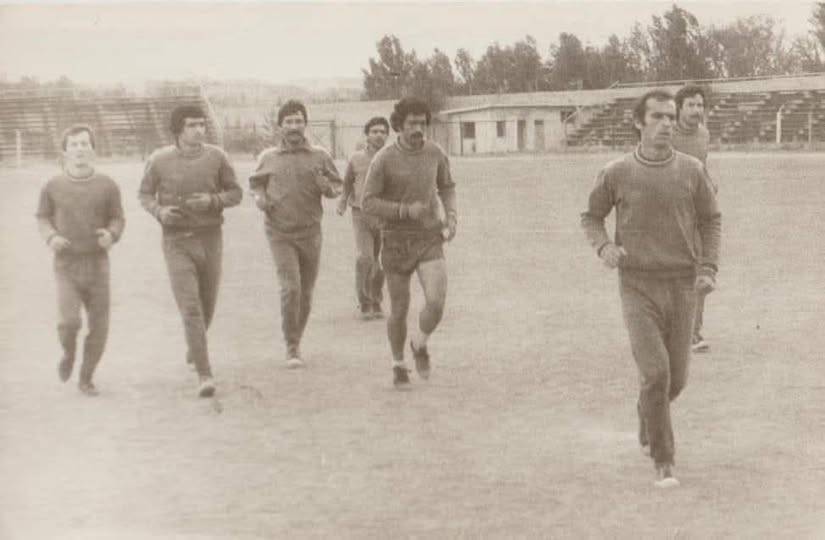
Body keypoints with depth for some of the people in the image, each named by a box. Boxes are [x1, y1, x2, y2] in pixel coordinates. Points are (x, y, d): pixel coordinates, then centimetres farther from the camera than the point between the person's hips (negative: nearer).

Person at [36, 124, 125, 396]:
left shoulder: (107, 186, -4)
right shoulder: (53, 186, -3)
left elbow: (117, 219, 6)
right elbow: (43, 217, 9)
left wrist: (111, 235, -16)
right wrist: (51, 237, -11)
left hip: (97, 264, 1)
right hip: (66, 265, -1)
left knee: (99, 326, 3)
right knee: (68, 322, -16)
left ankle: (86, 378, 25)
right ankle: (68, 353, 20)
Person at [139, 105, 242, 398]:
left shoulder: (216, 157, -6)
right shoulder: (159, 160, -8)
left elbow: (235, 193, 3)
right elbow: (145, 194, 6)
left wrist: (212, 201, -18)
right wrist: (159, 211, -16)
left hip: (210, 239, 2)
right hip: (177, 242, -2)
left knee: (206, 306, 16)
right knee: (190, 309, -12)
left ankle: (194, 344, 48)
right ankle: (205, 375, -10)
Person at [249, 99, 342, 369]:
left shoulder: (320, 156, 1)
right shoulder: (268, 158, 2)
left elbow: (337, 187, 8)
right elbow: (256, 183, 17)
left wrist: (326, 186, -14)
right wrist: (259, 197, -4)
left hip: (310, 232, 2)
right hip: (280, 234, -2)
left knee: (306, 293, 9)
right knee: (290, 288, -16)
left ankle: (296, 339, 29)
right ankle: (292, 348, -6)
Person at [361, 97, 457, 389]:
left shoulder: (435, 152, -1)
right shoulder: (383, 159, -12)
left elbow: (447, 187, 17)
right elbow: (368, 203, -11)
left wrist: (451, 218, 0)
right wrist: (406, 210, -24)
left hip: (429, 240, 2)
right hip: (396, 241, -2)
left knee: (436, 303, -15)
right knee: (399, 310, 6)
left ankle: (420, 344, 18)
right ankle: (399, 365, 31)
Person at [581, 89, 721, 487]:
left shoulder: (691, 170, -1)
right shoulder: (616, 173, -5)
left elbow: (710, 221, 9)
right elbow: (591, 218, 9)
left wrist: (709, 270, -6)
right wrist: (604, 247, -14)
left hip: (681, 287, 2)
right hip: (638, 288, -2)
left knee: (675, 378, 8)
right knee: (655, 373, -16)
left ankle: (647, 415, 44)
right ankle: (663, 460, 0)